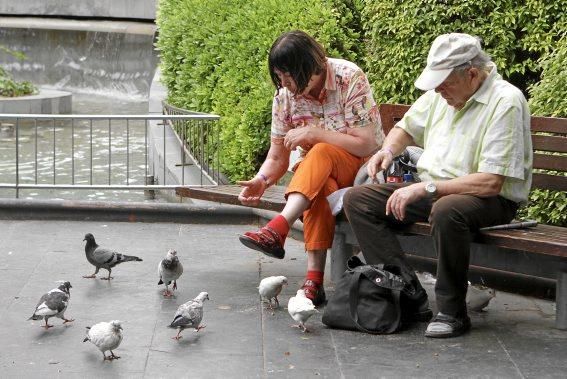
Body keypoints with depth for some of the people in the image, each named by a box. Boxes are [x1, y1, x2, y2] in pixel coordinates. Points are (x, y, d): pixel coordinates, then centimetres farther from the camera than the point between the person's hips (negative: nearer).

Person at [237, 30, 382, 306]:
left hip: (363, 165, -3)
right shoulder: (284, 95, -4)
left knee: (320, 155, -37)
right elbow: (277, 157, -1)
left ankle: (276, 230, -50)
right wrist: (261, 180, -23)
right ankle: (314, 279, -44)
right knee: (320, 188, -36)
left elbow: (366, 144, -20)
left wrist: (314, 133, -25)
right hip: (314, 170, 3)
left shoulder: (350, 79, -17)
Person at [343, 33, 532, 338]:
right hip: (432, 191, 8)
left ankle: (452, 311, -23)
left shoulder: (507, 102, -18)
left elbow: (491, 183, -24)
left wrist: (426, 188, -24)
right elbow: (407, 127, 27)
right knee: (356, 200, -7)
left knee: (446, 210, -41)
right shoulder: (442, 92, 7)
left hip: (490, 199, -8)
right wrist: (389, 149, 3)